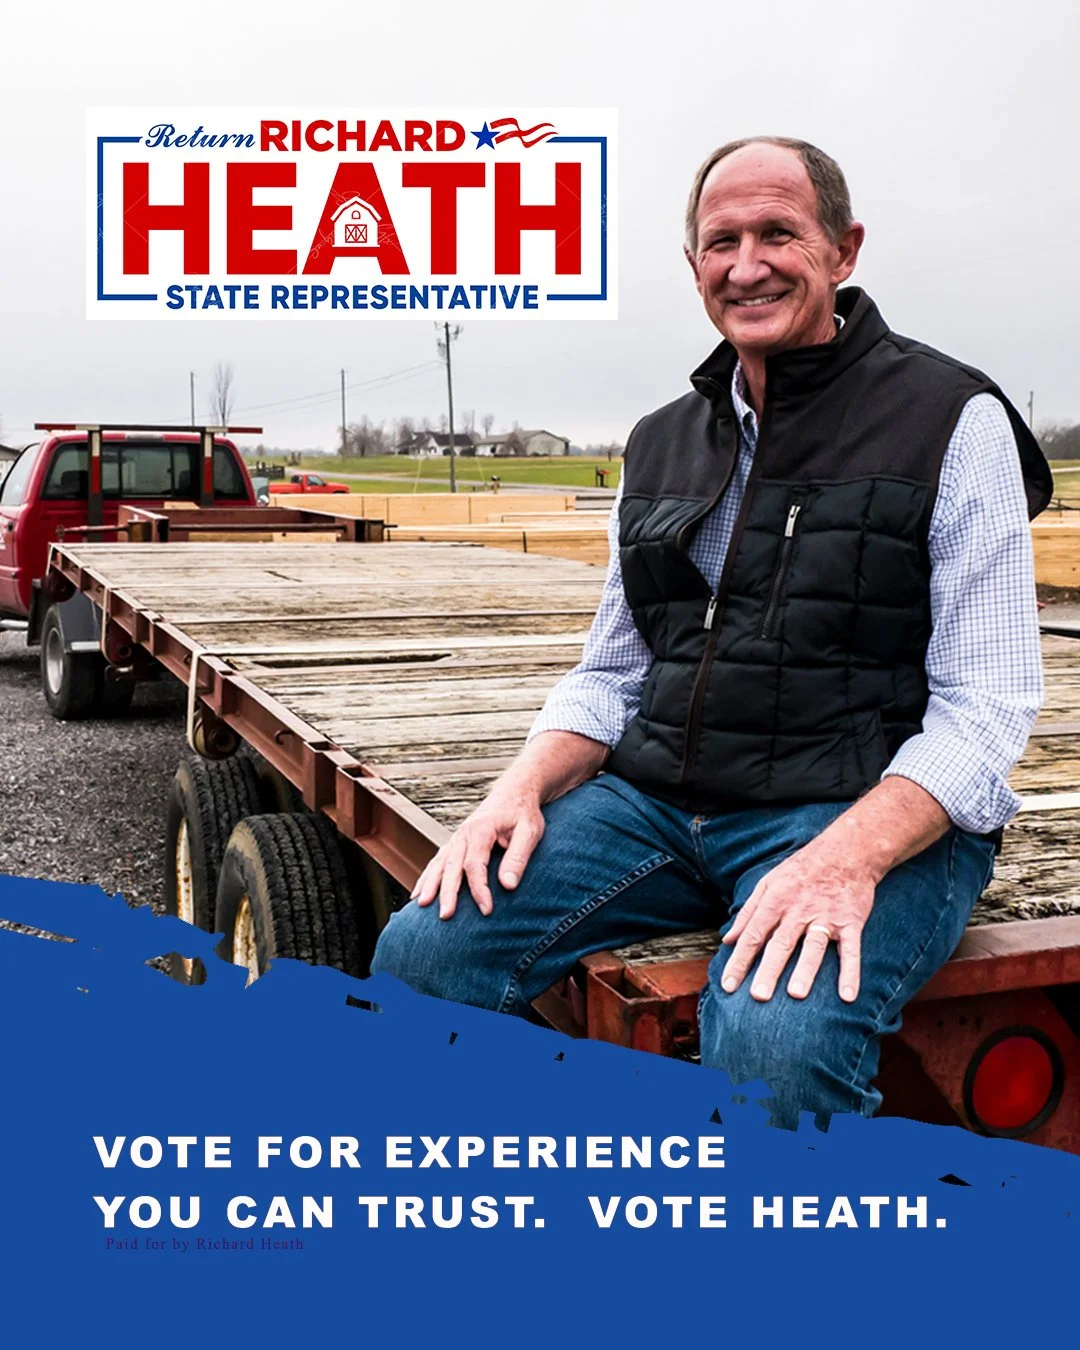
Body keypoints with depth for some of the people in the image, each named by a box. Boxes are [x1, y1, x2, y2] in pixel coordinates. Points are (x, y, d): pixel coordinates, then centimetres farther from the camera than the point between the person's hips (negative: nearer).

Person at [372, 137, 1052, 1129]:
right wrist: (522, 789, -3)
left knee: (772, 1040, -34)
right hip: (657, 802, 5)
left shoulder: (952, 422, -1)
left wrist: (848, 858, -24)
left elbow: (984, 709, -8)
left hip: (876, 816, -4)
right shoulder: (662, 444, 16)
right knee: (422, 952, -15)